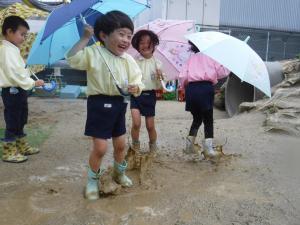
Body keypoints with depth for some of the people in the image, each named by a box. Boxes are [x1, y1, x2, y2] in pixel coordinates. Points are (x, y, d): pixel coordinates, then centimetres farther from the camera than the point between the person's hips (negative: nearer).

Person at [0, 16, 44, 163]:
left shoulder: (13, 50, 15)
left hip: (18, 90, 10)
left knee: (20, 120, 18)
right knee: (12, 122, -1)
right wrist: (32, 83, -20)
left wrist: (30, 83, 14)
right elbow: (13, 73, -24)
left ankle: (22, 146, 31)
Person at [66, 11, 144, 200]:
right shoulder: (93, 53, -9)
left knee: (121, 144, 17)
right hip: (100, 104, -5)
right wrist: (85, 38, -19)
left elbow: (137, 81, 7)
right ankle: (93, 181, 22)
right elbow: (72, 59, -23)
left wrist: (136, 88, -16)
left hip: (119, 104, 5)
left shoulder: (128, 60, 4)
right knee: (100, 147, -4)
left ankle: (119, 173, 43)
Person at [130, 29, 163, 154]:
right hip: (136, 94, -1)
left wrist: (160, 77, -16)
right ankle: (135, 145, 13)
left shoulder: (157, 63, 0)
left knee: (150, 125, 9)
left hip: (150, 96, 1)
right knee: (136, 123, -15)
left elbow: (159, 86, 3)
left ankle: (153, 146, 36)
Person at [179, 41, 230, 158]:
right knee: (208, 120, 7)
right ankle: (208, 148, 0)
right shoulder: (210, 56, 11)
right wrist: (227, 68, 24)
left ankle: (189, 145, 19)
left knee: (196, 118, 20)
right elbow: (222, 72, 4)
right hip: (205, 88, -3)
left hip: (191, 89, 3)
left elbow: (182, 77, 5)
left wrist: (186, 86, 21)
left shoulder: (190, 59, 18)